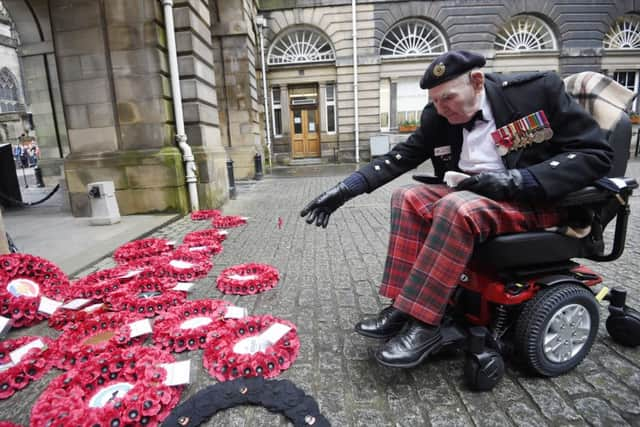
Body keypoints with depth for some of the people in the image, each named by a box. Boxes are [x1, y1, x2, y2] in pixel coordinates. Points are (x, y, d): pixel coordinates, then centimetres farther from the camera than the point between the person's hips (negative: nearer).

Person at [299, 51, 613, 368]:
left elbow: (595, 154, -12)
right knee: (408, 197, -16)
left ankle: (423, 324, -25)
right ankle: (402, 306, -18)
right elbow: (399, 159, -1)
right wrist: (344, 190, -12)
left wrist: (514, 181, -25)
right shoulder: (437, 117, 1)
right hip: (470, 193, 6)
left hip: (539, 200, -5)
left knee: (457, 207, -33)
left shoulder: (539, 89, -11)